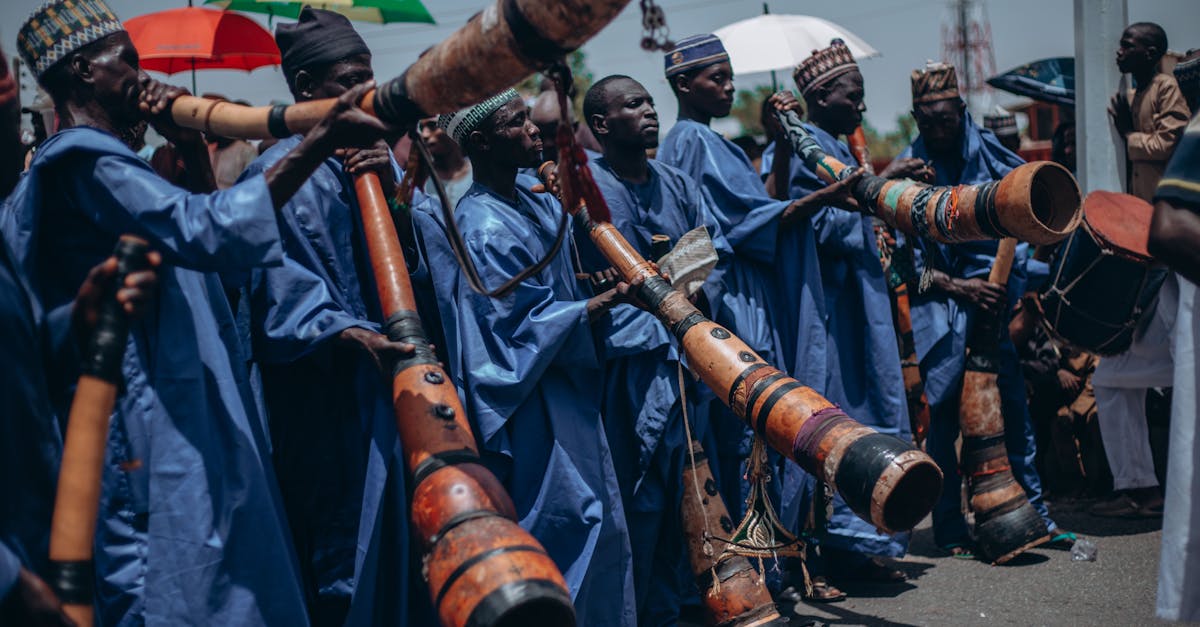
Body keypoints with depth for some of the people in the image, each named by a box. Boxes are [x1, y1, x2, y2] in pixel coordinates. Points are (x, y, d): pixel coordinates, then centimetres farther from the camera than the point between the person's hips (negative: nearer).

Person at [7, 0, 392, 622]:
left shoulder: (83, 163, 20)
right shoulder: (85, 161, -14)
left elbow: (194, 227, 28)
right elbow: (210, 233, -31)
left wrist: (192, 146, 14)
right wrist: (318, 141, -33)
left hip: (174, 424, 11)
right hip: (158, 438, -11)